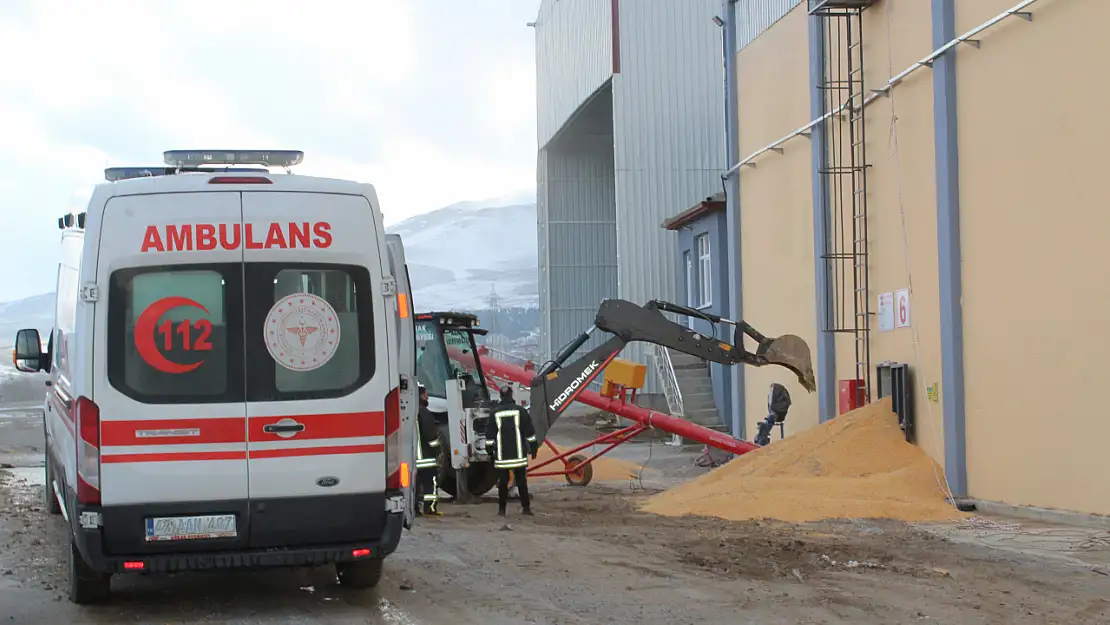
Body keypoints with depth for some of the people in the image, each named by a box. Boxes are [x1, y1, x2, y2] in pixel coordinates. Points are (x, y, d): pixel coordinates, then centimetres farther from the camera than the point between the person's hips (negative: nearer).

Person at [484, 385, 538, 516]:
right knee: (521, 481, 5)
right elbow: (529, 432, 1)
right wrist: (533, 447, 9)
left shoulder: (494, 413, -1)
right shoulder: (520, 411, -2)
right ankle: (526, 507, 4)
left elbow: (490, 434, 3)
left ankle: (501, 509, 6)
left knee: (503, 482, 5)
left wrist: (489, 449, 12)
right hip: (519, 455, 0)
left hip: (501, 455, 0)